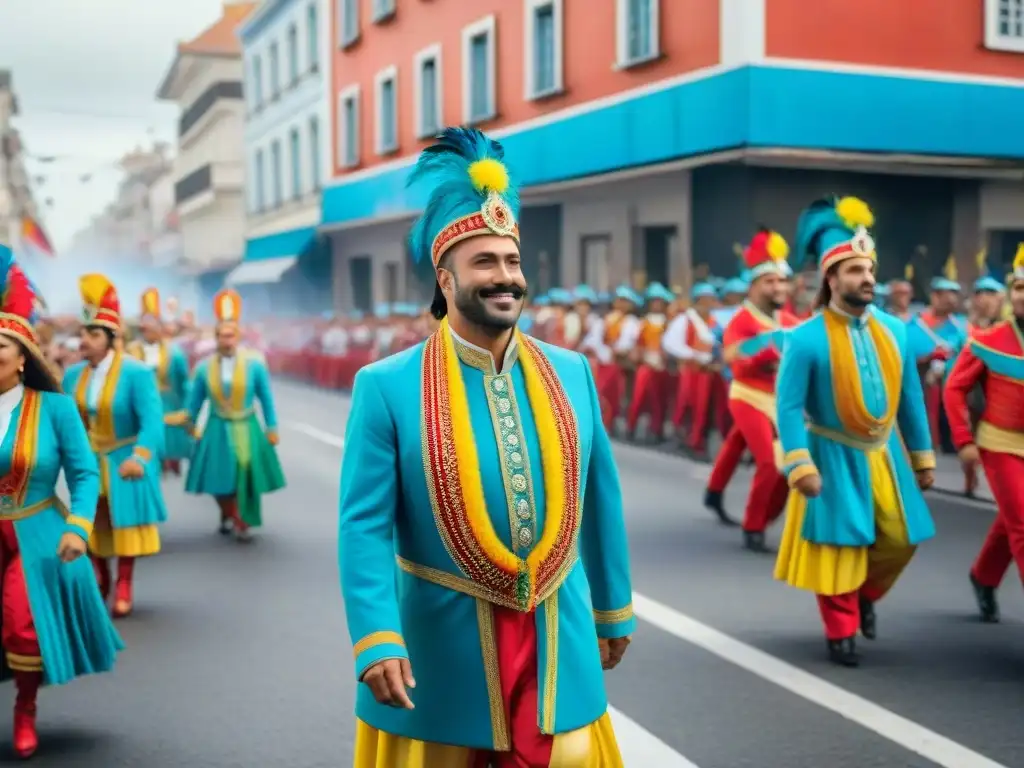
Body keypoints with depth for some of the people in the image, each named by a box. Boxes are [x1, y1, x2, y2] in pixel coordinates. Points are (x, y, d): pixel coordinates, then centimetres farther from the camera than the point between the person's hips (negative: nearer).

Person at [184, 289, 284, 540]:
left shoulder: (254, 363, -9)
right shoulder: (204, 367, -6)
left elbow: (266, 399, -1)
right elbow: (195, 401, 6)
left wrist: (271, 428, 1)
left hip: (246, 429, -1)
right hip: (217, 430, 1)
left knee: (245, 476, -2)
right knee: (219, 477, 7)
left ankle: (242, 521, 15)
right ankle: (227, 515, 34)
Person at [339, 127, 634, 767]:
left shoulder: (572, 373, 2)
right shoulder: (386, 386, -10)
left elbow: (600, 499, 9)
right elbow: (364, 524, -13)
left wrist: (613, 610, 15)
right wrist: (377, 640, -22)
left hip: (557, 643, 3)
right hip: (440, 648, -3)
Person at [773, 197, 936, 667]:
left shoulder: (894, 329, 0)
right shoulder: (806, 338, -16)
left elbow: (910, 396, 7)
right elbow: (789, 405, -18)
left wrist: (922, 456, 10)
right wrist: (800, 465, -25)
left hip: (885, 453, 5)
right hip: (835, 458, -5)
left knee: (900, 538, 8)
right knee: (838, 547, 3)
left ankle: (867, 595, 36)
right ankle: (840, 631, 18)